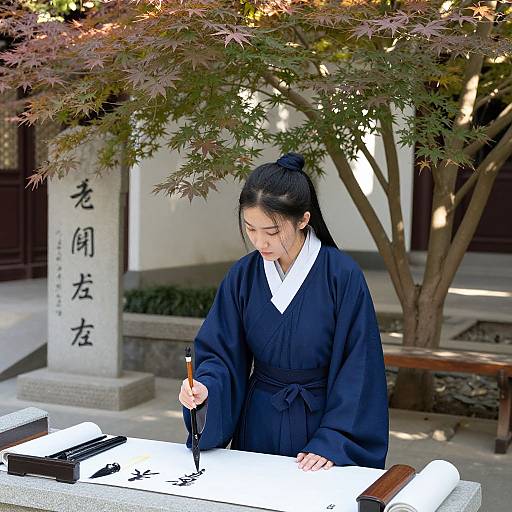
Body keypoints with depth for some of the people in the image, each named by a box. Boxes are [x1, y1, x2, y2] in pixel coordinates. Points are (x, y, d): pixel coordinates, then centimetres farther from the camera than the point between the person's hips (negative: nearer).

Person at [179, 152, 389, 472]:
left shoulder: (342, 276, -15)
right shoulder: (243, 276, -4)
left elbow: (357, 369, -14)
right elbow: (220, 352, -2)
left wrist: (333, 443, -18)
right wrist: (205, 386, -22)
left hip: (322, 420, -3)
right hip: (259, 424, 3)